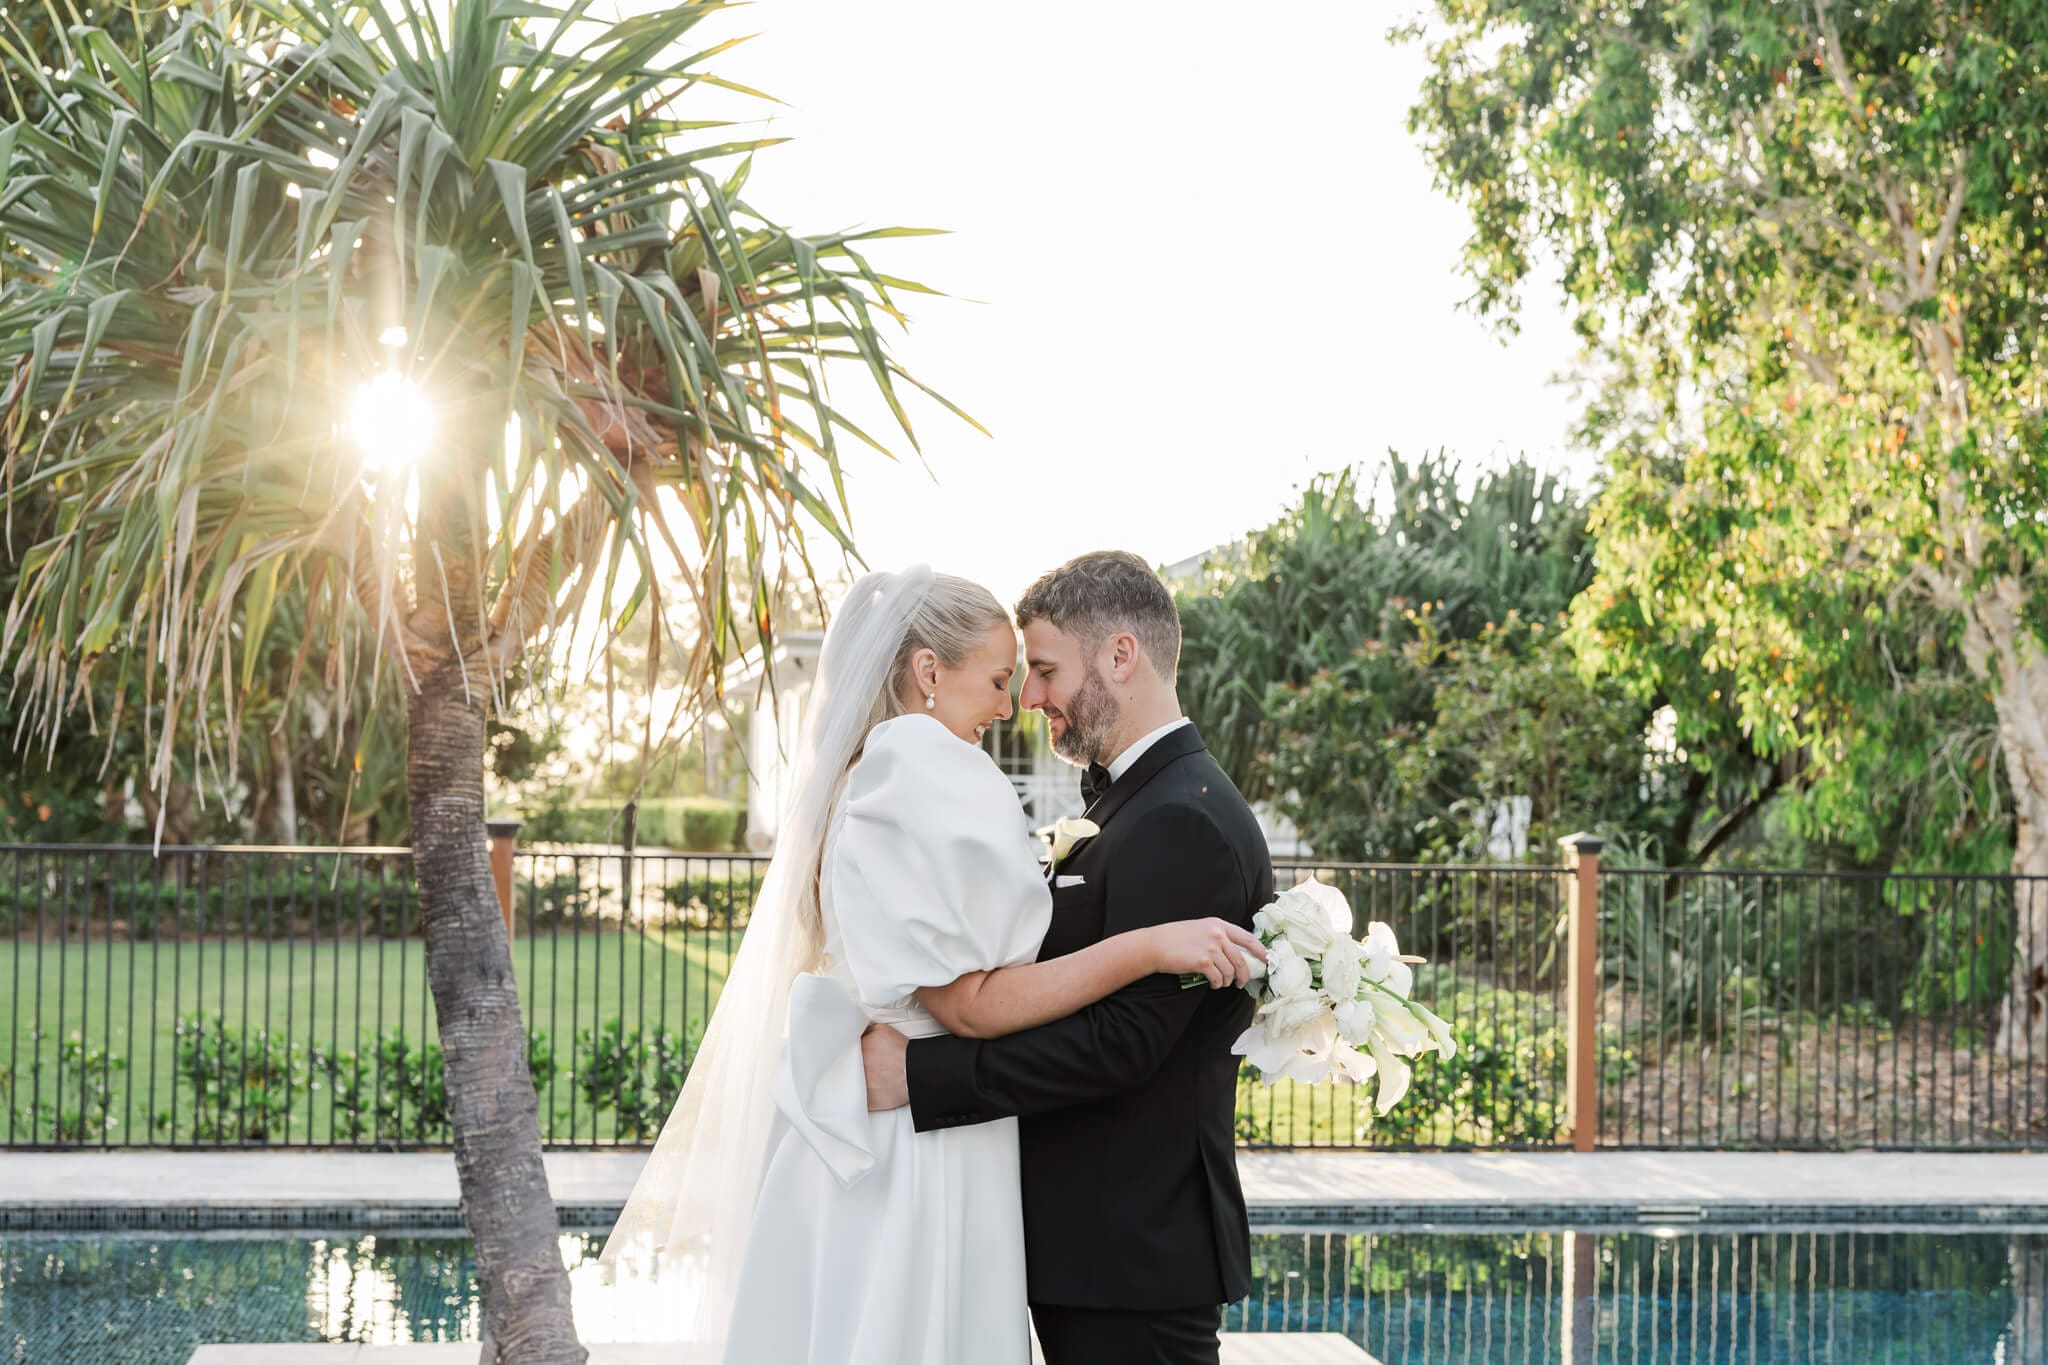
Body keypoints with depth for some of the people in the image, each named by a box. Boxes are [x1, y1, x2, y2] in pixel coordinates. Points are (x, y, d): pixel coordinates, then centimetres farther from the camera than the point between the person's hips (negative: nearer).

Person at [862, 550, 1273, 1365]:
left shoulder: (1185, 823, -18)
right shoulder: (1131, 805, 15)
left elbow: (1121, 1041, -24)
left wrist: (917, 1074, -23)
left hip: (1135, 1253, -10)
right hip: (1100, 1241, 10)